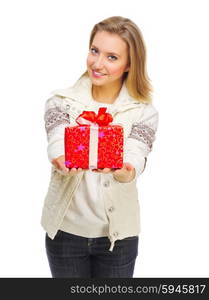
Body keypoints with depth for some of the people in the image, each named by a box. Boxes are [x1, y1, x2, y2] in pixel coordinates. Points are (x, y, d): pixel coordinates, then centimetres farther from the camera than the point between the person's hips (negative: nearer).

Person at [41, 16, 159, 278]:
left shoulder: (144, 112, -5)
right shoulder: (61, 102, -5)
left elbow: (134, 160, -21)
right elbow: (57, 145, -21)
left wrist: (123, 171, -45)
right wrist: (63, 162, -45)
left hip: (119, 234, 0)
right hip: (66, 230, 0)